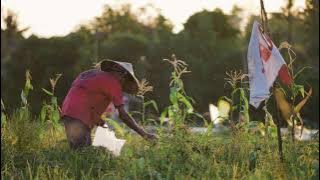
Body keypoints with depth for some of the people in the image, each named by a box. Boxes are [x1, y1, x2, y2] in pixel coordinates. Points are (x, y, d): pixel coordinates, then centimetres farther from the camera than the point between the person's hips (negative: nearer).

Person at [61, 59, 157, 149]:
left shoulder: (91, 73, 22)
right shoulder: (113, 82, -4)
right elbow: (122, 114, -10)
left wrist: (96, 119, 16)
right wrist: (144, 134, -9)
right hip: (80, 117, -9)